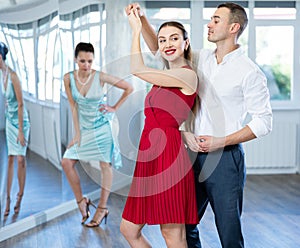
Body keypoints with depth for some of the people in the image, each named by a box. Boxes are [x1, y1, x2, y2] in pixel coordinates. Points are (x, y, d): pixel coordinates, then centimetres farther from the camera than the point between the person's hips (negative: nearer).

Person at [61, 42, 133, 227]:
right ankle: (81, 200, 12)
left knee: (105, 165, 2)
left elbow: (129, 88, -8)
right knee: (67, 162, -4)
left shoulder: (100, 77, -16)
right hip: (84, 128, 4)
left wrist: (115, 108, -7)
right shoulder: (69, 78, -7)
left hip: (102, 127, -4)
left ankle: (103, 207, 12)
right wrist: (78, 133, -6)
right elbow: (73, 106, -4)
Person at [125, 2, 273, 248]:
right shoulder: (201, 59, 9)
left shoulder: (249, 71, -9)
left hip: (225, 158, -6)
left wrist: (221, 141, -16)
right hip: (195, 154, 6)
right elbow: (159, 49, 17)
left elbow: (263, 121, -10)